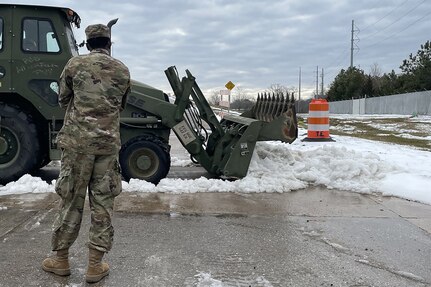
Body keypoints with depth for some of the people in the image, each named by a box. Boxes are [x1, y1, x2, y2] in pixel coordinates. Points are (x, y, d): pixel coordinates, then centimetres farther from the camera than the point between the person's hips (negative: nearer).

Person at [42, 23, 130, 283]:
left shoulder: (75, 64, 1)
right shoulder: (123, 70, 7)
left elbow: (63, 100, 12)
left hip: (78, 139, -1)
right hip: (109, 142, 1)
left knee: (72, 199, 9)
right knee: (103, 203, 5)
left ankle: (60, 259, 21)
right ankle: (95, 265, 12)